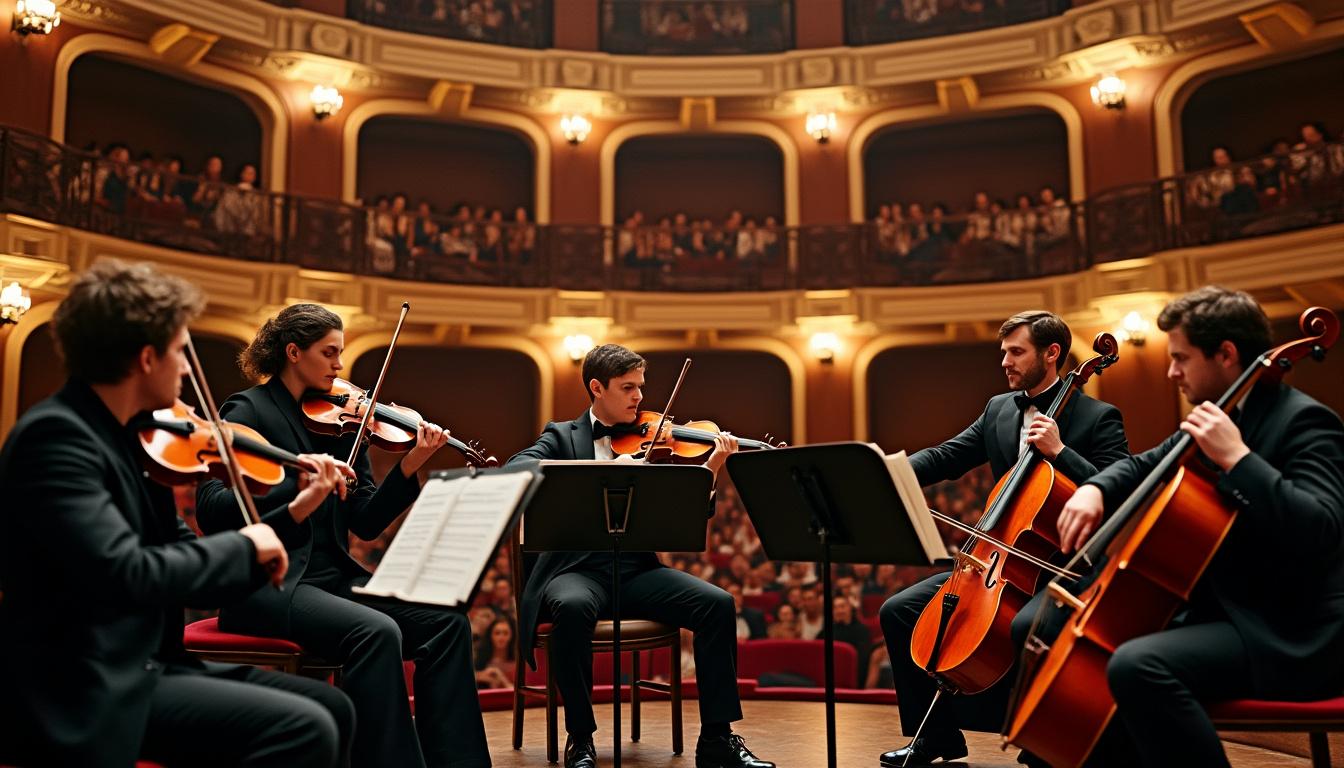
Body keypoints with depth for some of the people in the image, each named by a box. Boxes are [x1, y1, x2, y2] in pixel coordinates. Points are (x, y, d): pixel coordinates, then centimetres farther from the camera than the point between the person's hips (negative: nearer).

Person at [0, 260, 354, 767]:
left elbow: (176, 556, 13)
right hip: (91, 693, -9)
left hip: (148, 665, 9)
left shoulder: (126, 436, 11)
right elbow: (126, 573, -29)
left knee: (330, 708, 8)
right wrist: (243, 547, -14)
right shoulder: (55, 435, -17)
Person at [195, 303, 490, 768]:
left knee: (446, 621, -13)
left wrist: (410, 466, -8)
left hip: (333, 576, 6)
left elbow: (366, 524, 7)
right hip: (269, 581, -6)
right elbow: (212, 510, -16)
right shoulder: (248, 411, -2)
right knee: (376, 631, -31)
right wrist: (300, 490, -30)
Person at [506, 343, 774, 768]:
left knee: (718, 603, -20)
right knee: (574, 607, -37)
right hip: (578, 567, -3)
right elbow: (514, 472, -15)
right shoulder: (562, 436, 7)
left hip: (637, 569, 3)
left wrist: (711, 467, -14)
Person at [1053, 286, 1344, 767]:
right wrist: (1094, 489, 1)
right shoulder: (1220, 417, 11)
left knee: (1137, 664, -31)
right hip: (1228, 611, 10)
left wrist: (1236, 458, -29)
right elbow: (1143, 466, 22)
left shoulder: (1302, 421, -15)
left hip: (1290, 635, -10)